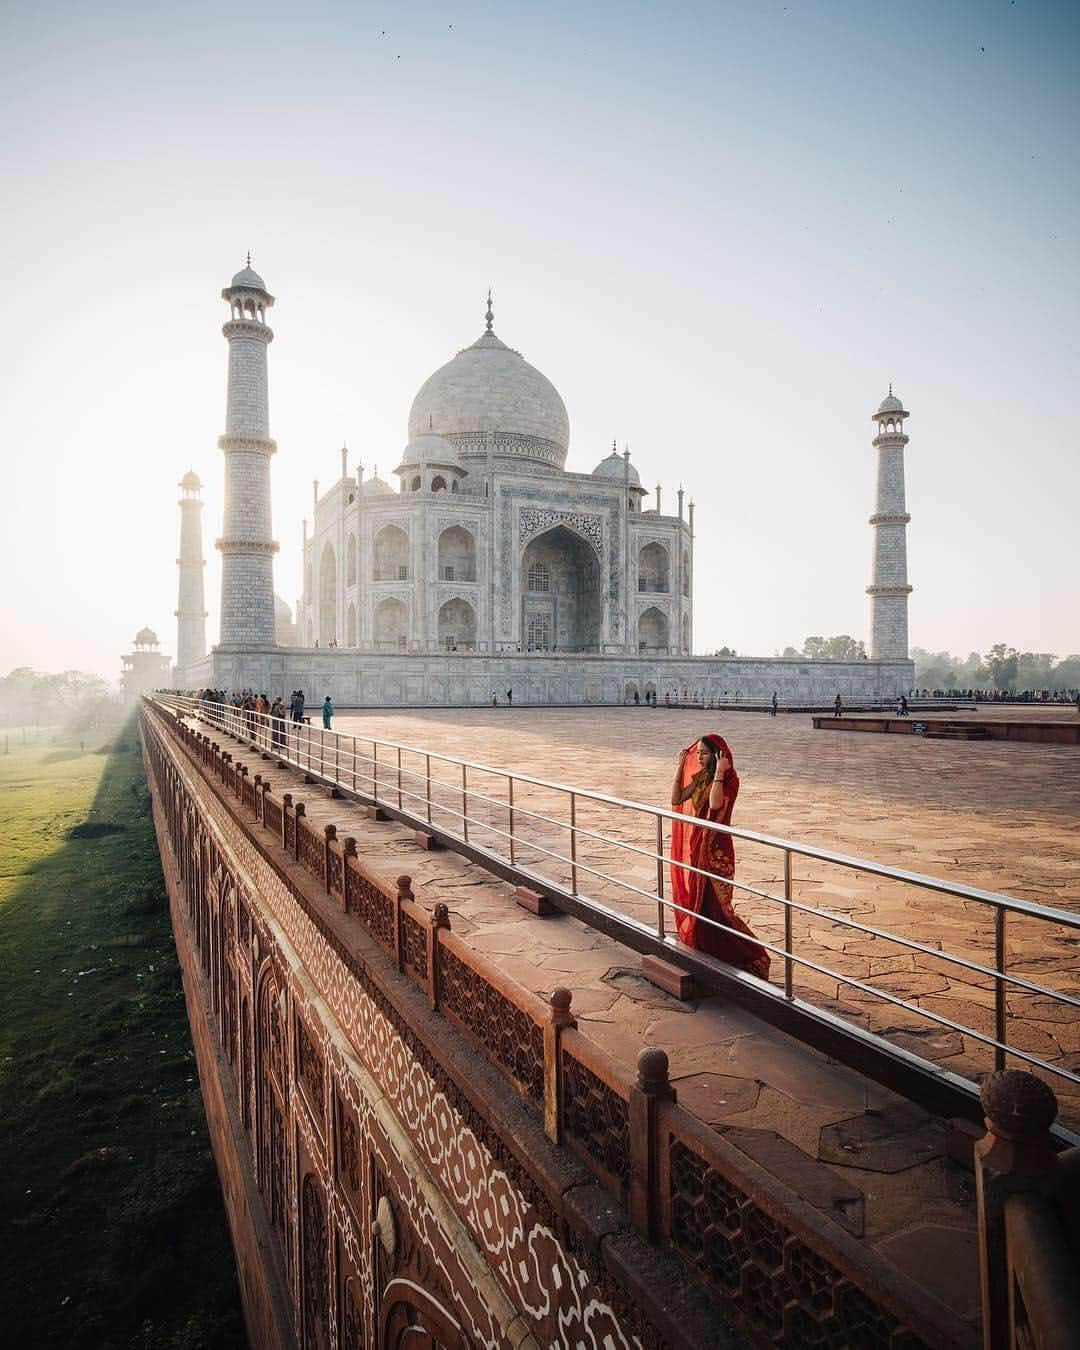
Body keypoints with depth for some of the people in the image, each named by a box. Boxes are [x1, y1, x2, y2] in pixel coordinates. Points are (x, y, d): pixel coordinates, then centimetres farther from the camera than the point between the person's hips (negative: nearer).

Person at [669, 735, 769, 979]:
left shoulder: (729, 780, -13)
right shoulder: (699, 777, 7)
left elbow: (715, 804, -31)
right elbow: (676, 799, 1)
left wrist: (719, 772, -26)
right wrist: (680, 767, -2)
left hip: (715, 849, -7)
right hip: (694, 846, 7)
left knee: (714, 902, -4)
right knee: (694, 898, 14)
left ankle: (750, 954, 10)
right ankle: (701, 946, 29)